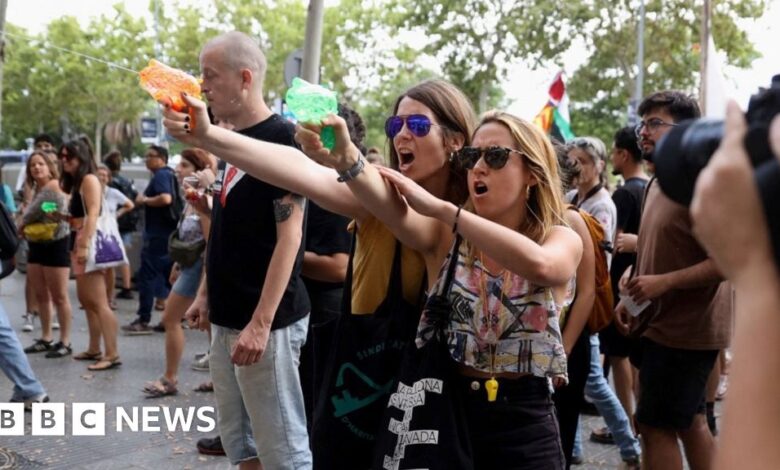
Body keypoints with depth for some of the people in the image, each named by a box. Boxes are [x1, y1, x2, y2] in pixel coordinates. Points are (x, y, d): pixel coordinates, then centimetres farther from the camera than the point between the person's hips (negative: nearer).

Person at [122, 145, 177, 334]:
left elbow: (166, 198, -30)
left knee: (146, 275, -7)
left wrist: (145, 200, -16)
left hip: (157, 233, -10)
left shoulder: (160, 175, -13)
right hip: (169, 232, 10)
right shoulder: (170, 175, 17)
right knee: (168, 274, 14)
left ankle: (143, 320, -6)